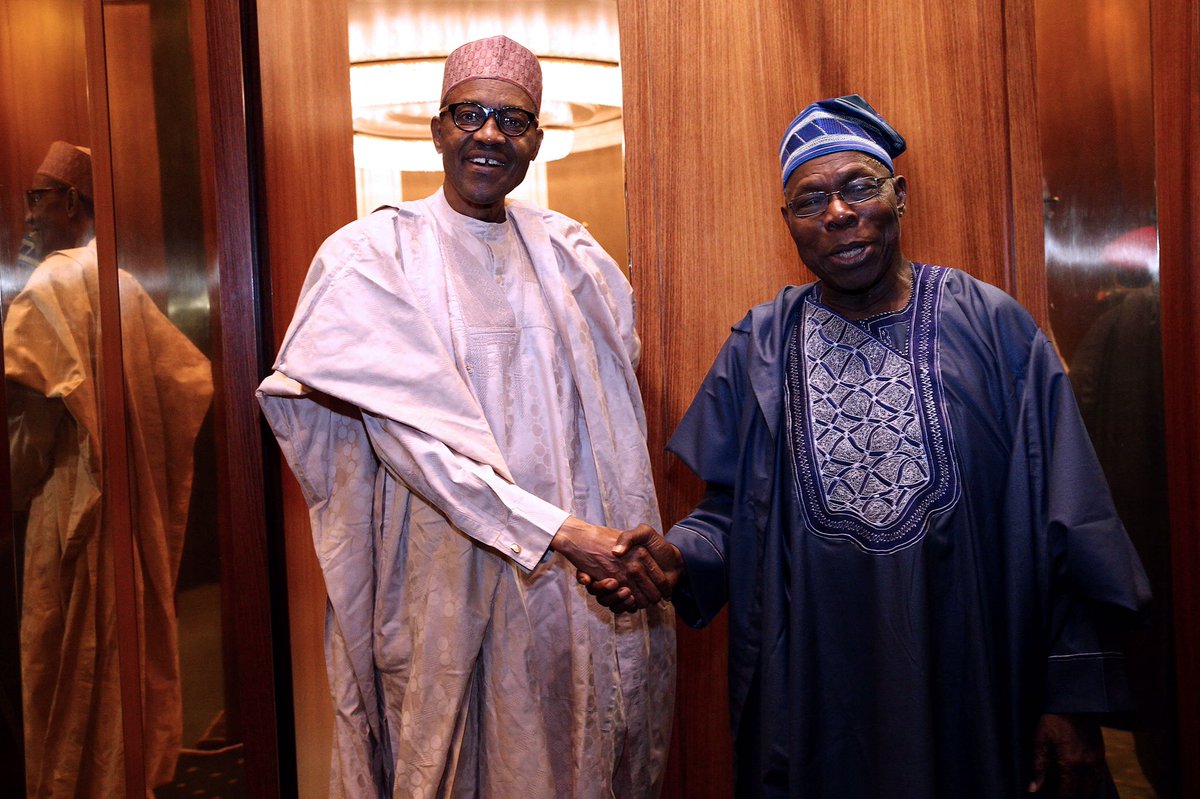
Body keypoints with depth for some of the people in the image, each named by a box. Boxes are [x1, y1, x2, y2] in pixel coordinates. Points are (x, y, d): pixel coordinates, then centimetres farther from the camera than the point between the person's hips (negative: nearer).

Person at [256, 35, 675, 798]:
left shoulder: (570, 253, 7)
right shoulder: (375, 255, -8)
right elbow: (415, 434, -18)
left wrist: (627, 544, 0)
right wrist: (560, 532, -25)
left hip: (574, 576, 4)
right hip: (448, 573, -4)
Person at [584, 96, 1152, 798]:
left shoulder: (996, 329, -5)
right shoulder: (760, 349, 1)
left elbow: (1064, 529, -5)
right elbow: (735, 511, 4)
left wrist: (1075, 701, -7)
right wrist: (678, 556, -17)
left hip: (974, 697, -1)